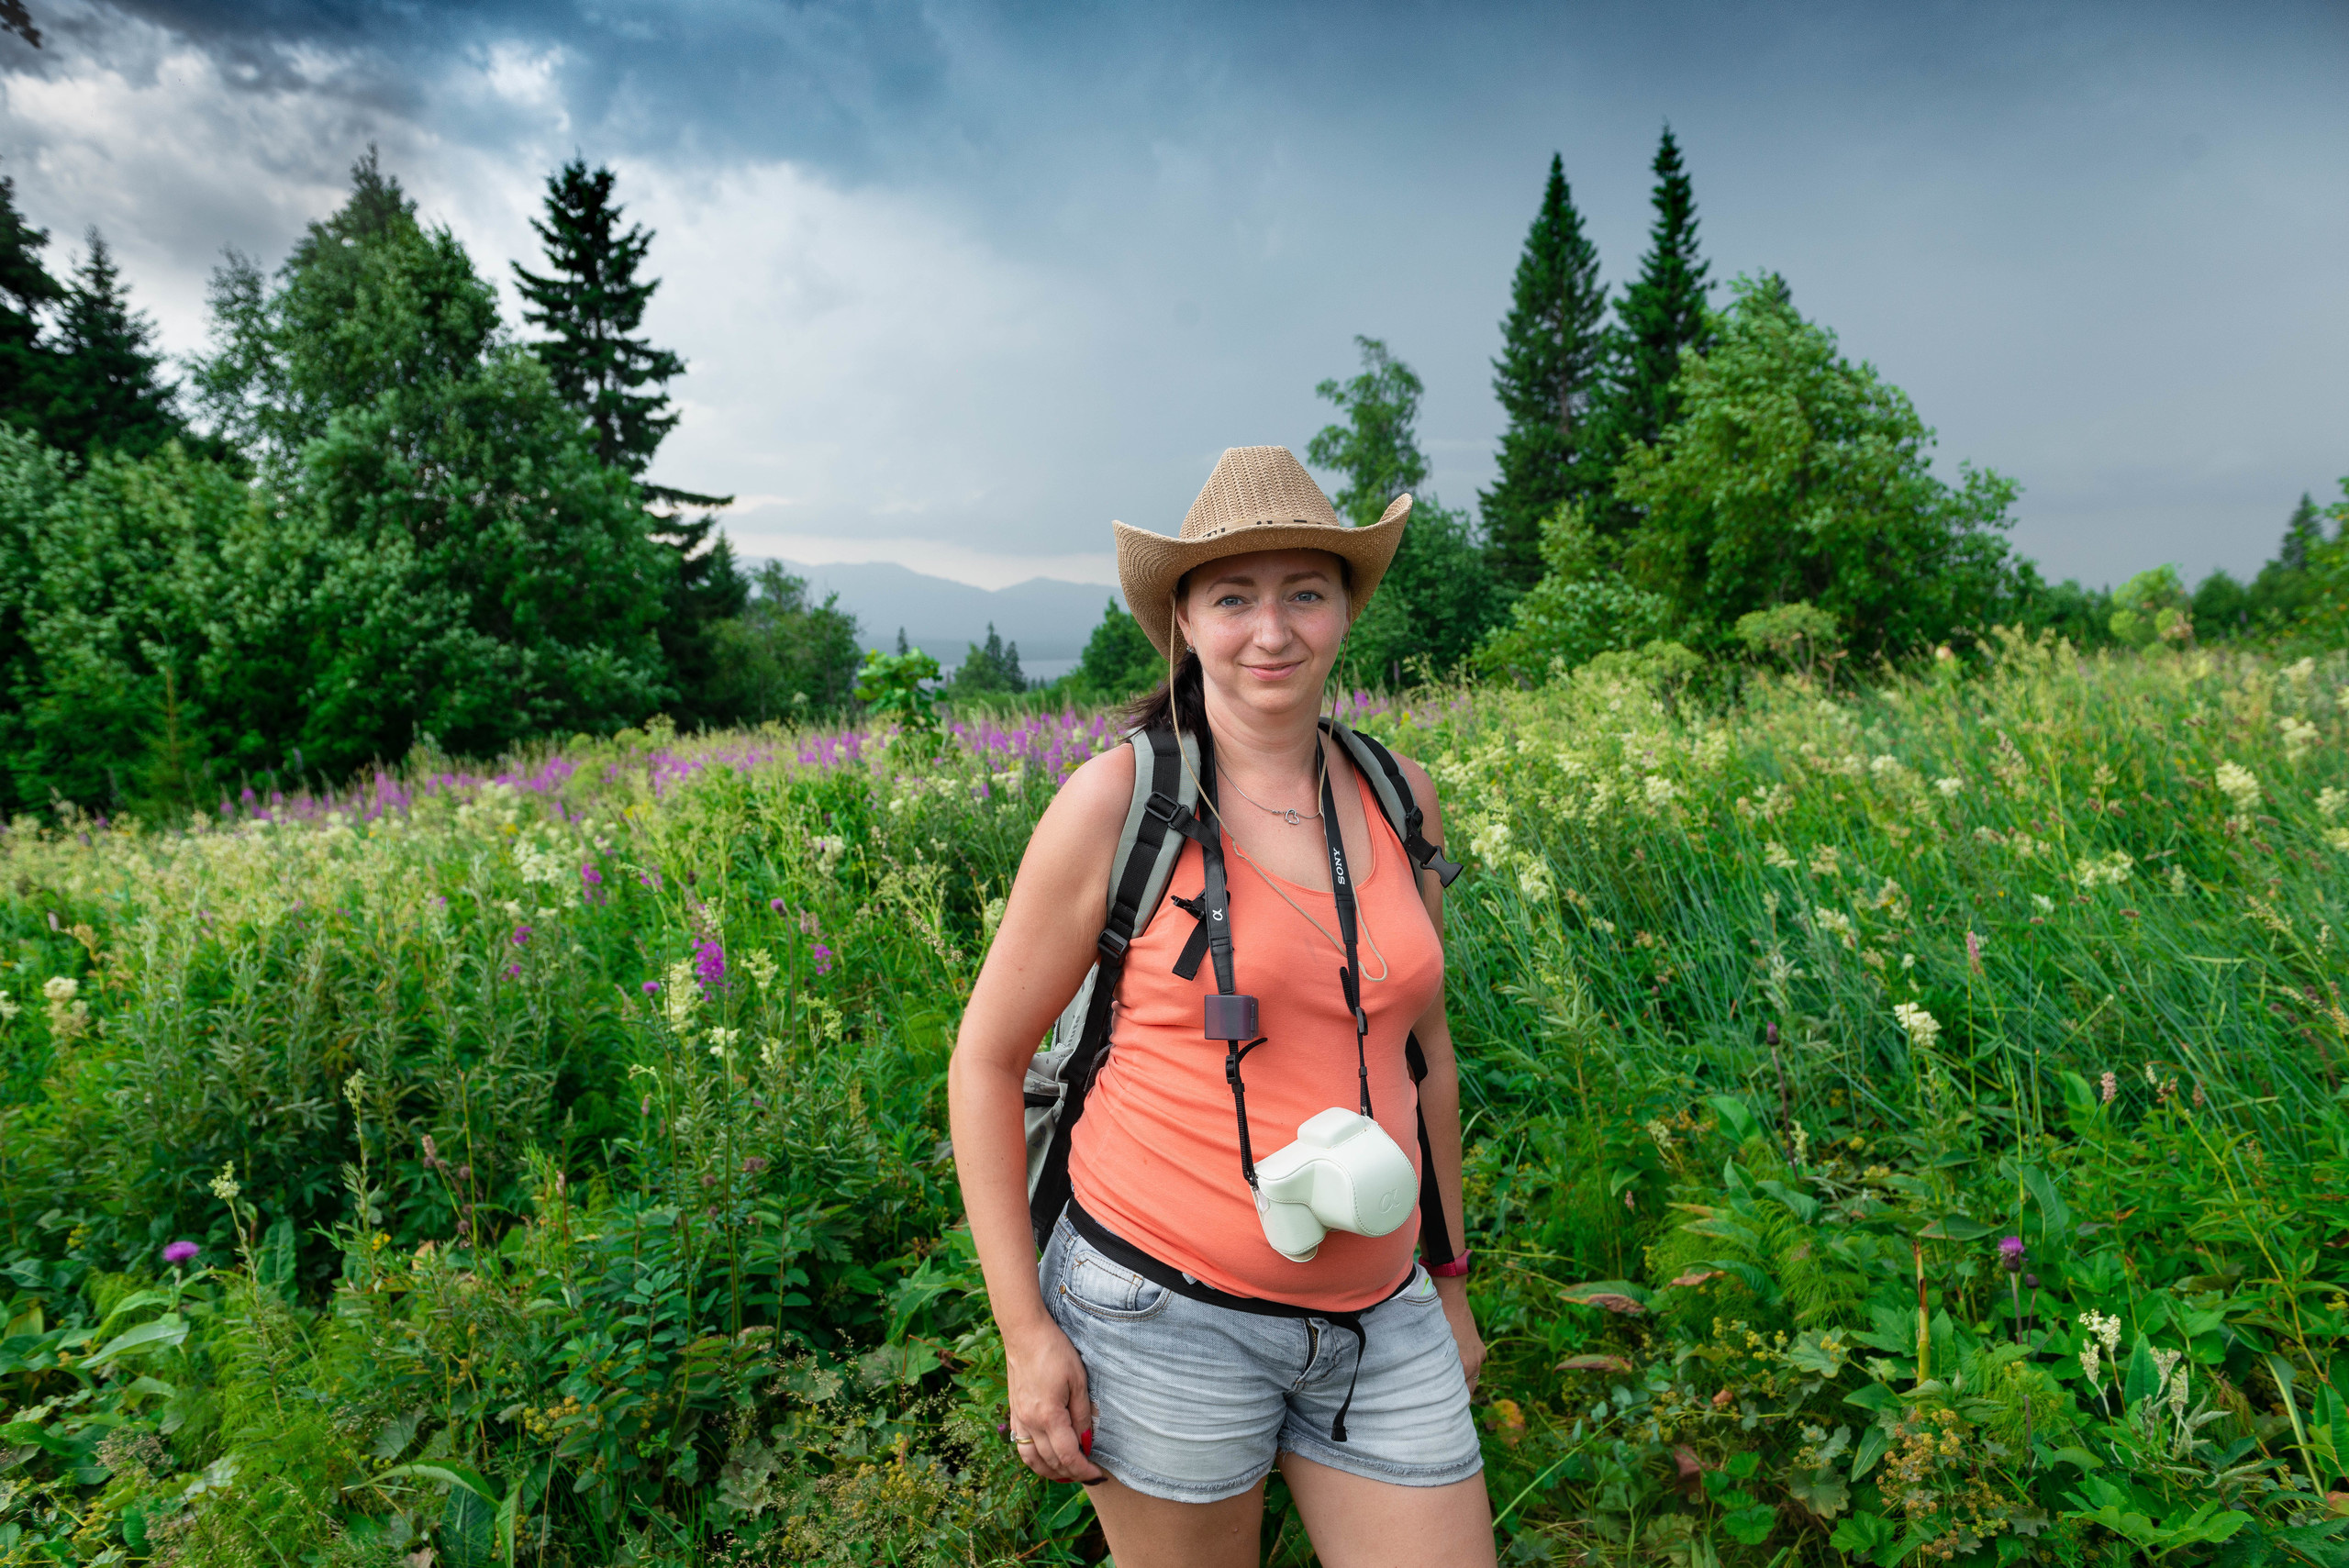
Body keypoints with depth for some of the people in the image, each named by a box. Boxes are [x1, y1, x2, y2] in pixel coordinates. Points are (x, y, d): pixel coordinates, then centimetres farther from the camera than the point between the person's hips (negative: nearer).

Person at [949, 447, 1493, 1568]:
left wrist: (1449, 1278, 17)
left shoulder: (1397, 798, 2)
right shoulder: (1121, 801, -12)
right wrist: (1025, 1331, -8)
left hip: (1378, 1326, 4)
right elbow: (985, 1060, -6)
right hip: (1165, 1310, -4)